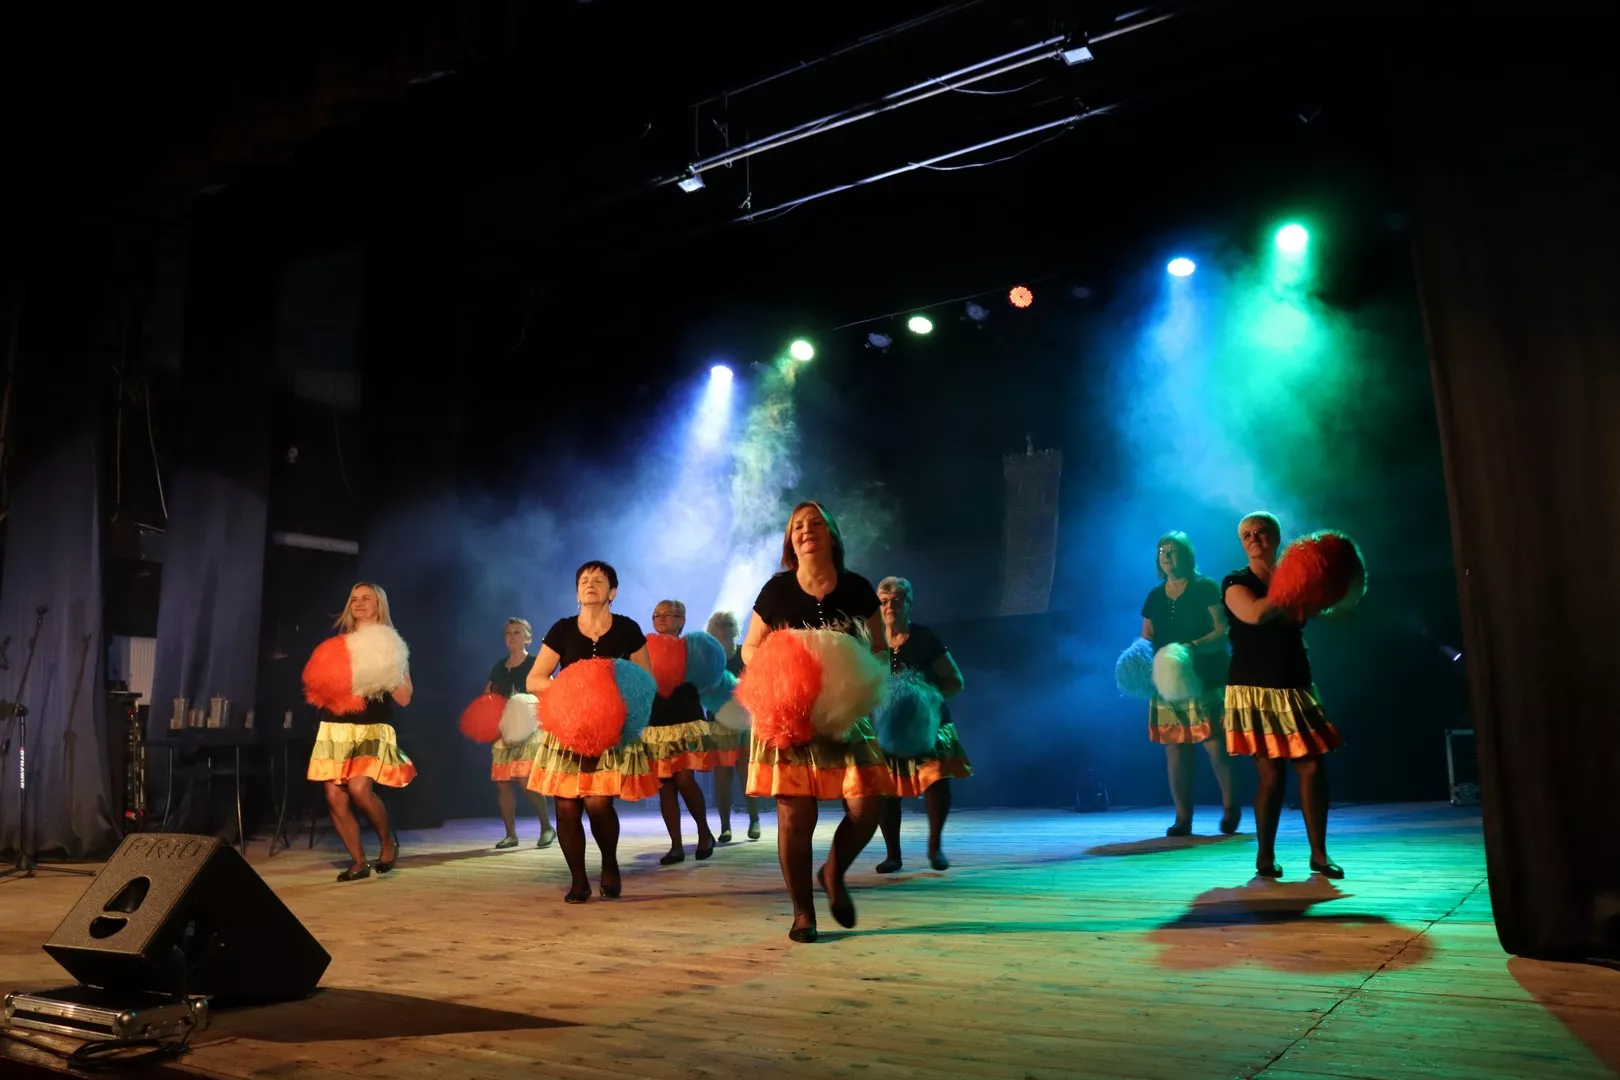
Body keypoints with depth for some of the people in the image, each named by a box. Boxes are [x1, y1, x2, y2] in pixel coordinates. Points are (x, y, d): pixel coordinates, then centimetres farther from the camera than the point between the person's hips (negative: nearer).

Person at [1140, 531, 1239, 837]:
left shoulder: (1206, 588, -1)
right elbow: (1147, 639, 15)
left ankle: (1231, 807, 16)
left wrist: (1193, 647, -24)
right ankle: (1183, 817, 9)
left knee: (1215, 745, -7)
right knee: (1175, 749, 2)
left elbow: (1223, 632, -8)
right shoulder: (1155, 596, 14)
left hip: (1206, 681, -4)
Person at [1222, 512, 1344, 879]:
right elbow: (1254, 614, -22)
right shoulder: (1236, 583, -2)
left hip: (1296, 689, 4)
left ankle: (1319, 853, 10)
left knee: (1312, 767, -2)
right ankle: (1265, 856, 9)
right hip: (1254, 691, -4)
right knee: (1271, 774, -5)